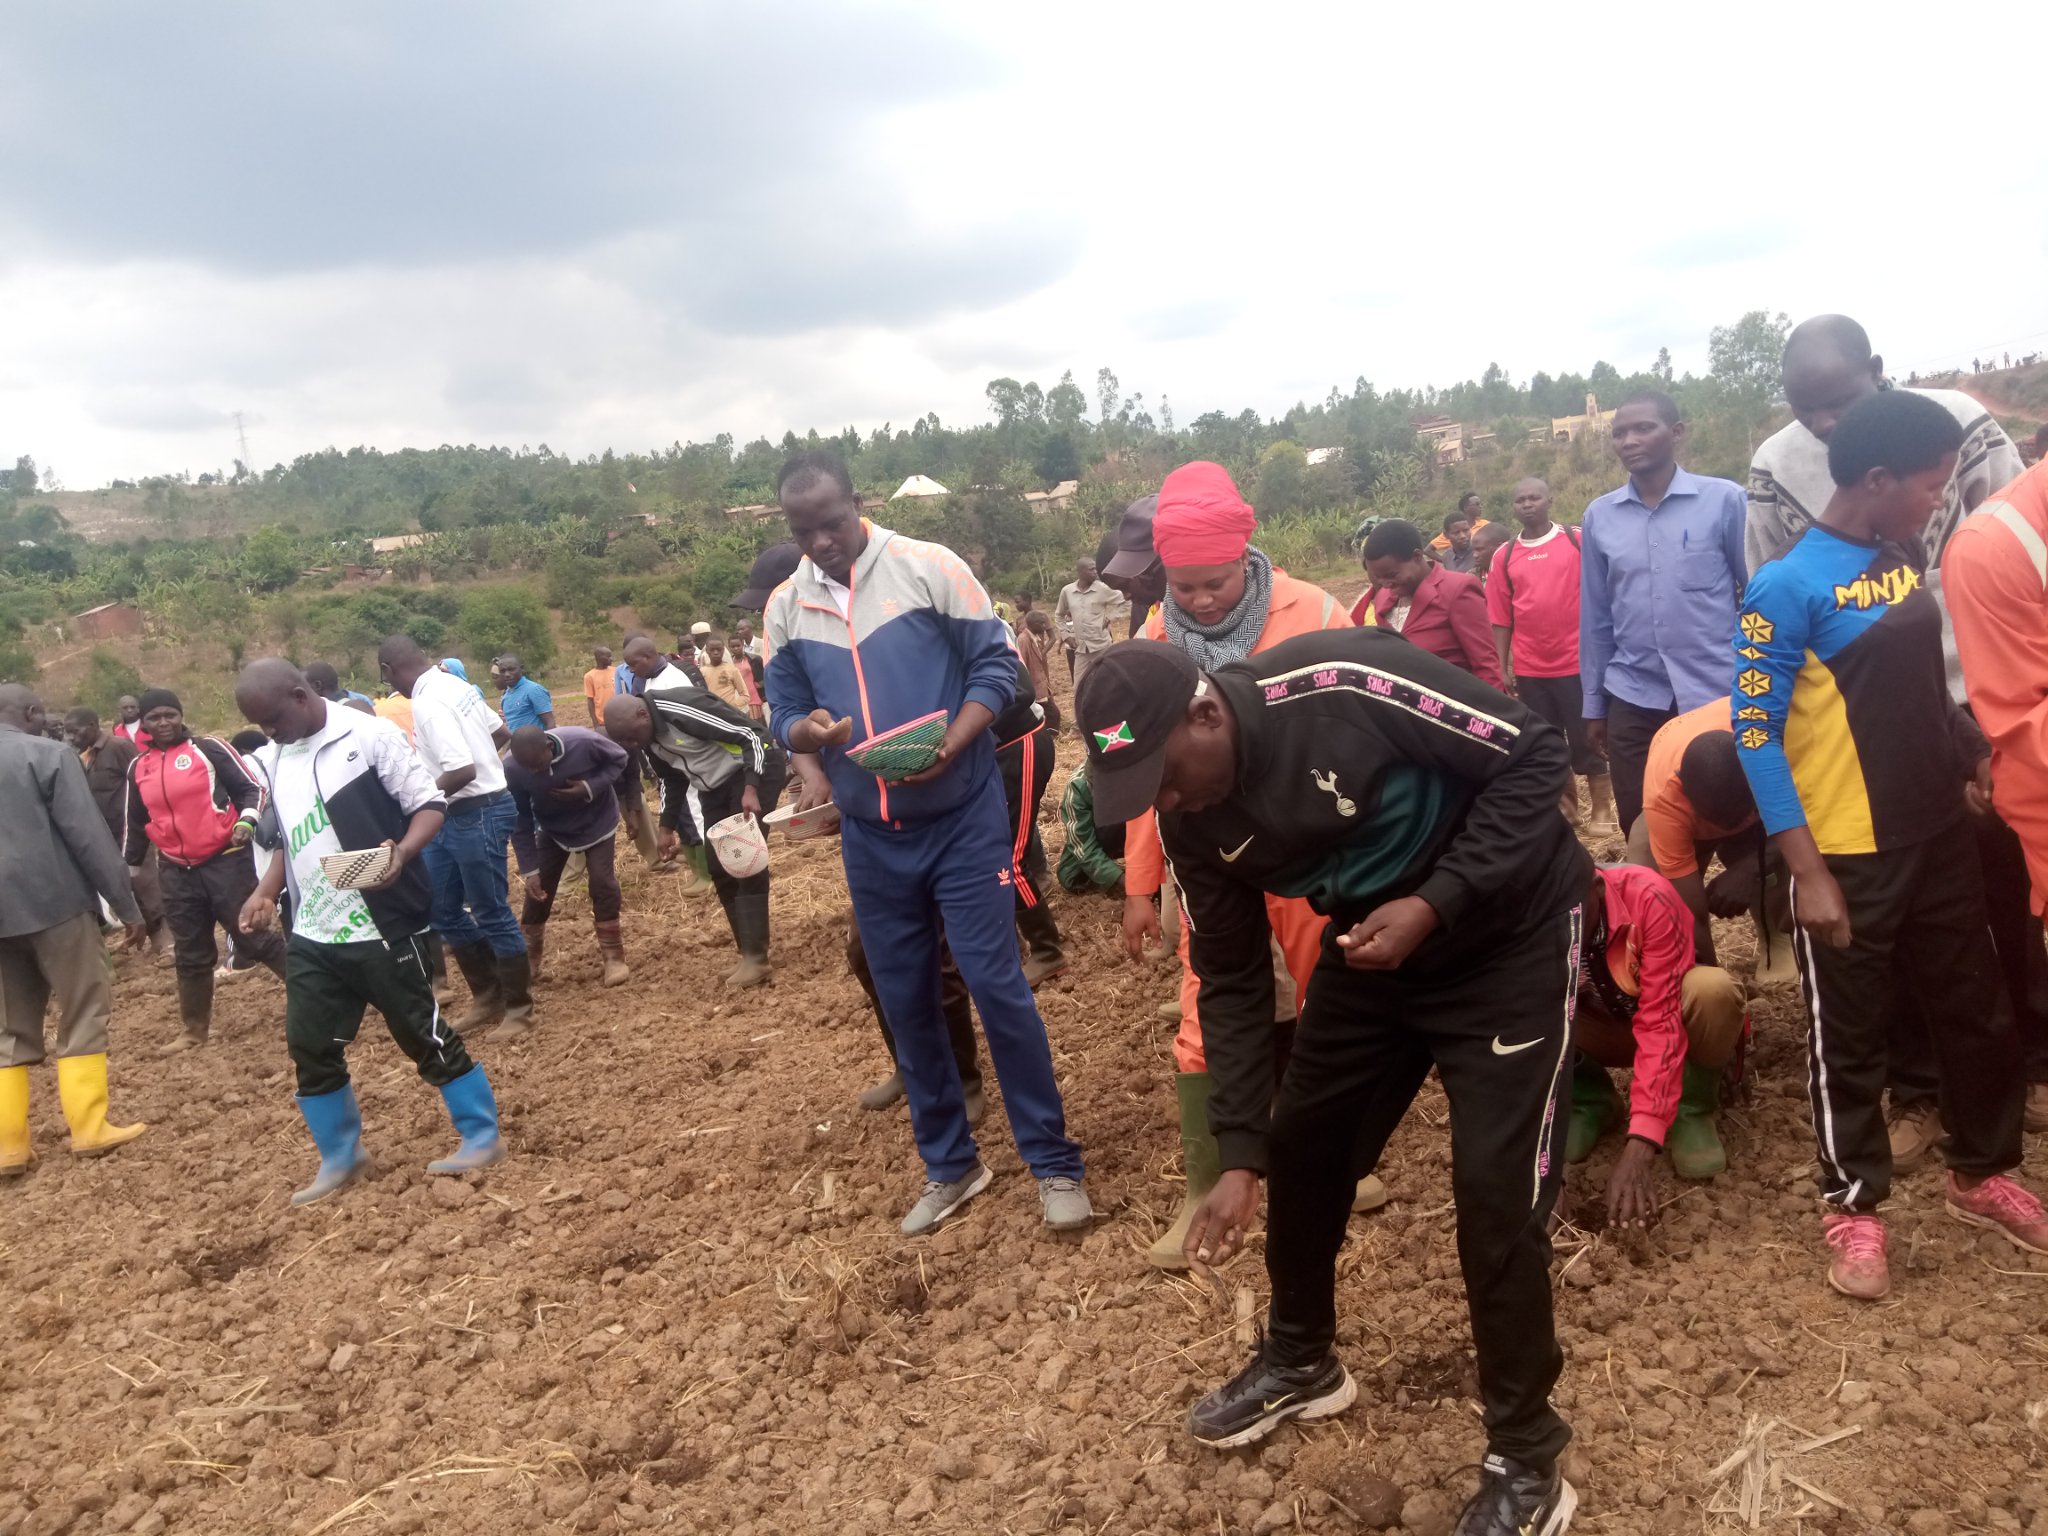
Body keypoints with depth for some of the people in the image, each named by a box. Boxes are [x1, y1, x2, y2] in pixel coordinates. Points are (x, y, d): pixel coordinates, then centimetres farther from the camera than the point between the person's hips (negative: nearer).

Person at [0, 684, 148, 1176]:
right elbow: (89, 836, -12)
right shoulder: (48, 754, -7)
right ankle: (90, 1129, 3)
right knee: (84, 1012, 4)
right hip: (53, 902, -6)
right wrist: (126, 905, -9)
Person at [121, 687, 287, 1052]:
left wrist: (246, 820, -22)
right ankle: (194, 1029, 26)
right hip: (175, 872, 5)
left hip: (225, 861, -5)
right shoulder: (138, 768, 9)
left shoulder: (208, 749, -5)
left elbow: (251, 788, -4)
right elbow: (136, 822, 20)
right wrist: (127, 866, 21)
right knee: (190, 954, 14)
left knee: (254, 937, -3)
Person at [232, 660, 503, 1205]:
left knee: (424, 1035, 1)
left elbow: (430, 804, -13)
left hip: (383, 929, -7)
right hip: (311, 937, 7)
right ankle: (340, 1155, 29)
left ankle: (482, 1136, 17)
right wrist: (267, 892, 7)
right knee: (309, 1046, 10)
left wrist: (400, 854, -30)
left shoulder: (369, 735, -12)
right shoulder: (271, 761, 9)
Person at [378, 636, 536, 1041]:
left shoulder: (428, 704, -22)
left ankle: (519, 1010, 14)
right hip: (458, 815, 10)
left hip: (476, 814, -10)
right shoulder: (454, 684, 6)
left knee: (491, 913, 1)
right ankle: (488, 996, 27)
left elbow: (462, 772, -28)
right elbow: (501, 733, 16)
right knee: (442, 908, 16)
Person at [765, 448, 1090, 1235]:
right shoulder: (785, 606, 3)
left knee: (997, 985, -3)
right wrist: (807, 731, -18)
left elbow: (996, 663, -8)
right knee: (905, 1002, 12)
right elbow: (784, 710, 7)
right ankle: (949, 1164, 29)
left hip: (962, 819, -4)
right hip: (869, 837, 5)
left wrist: (951, 746, -24)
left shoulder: (929, 566, -10)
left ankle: (1055, 1164, 13)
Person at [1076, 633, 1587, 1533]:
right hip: (1370, 945, 6)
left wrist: (1435, 903, -29)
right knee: (1301, 1145, 10)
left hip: (1508, 934, -6)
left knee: (1493, 1183, -10)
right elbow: (1232, 982, -3)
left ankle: (1525, 1461, 12)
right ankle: (1300, 1362, 36)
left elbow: (1534, 756, -22)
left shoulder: (1344, 686, -32)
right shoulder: (1192, 822, -12)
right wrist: (1239, 1156, -7)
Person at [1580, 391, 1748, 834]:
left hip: (1717, 694, -2)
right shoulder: (1599, 516, 5)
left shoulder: (1724, 500, -4)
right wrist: (1594, 704, 11)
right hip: (1633, 701, 3)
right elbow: (1596, 618, 9)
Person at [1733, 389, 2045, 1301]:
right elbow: (1756, 734, -18)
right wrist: (1807, 872, -20)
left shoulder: (1903, 562, 5)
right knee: (1849, 1039, 8)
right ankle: (1853, 1205, 25)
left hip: (1937, 837, 7)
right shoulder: (1789, 586, -18)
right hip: (1847, 855, -7)